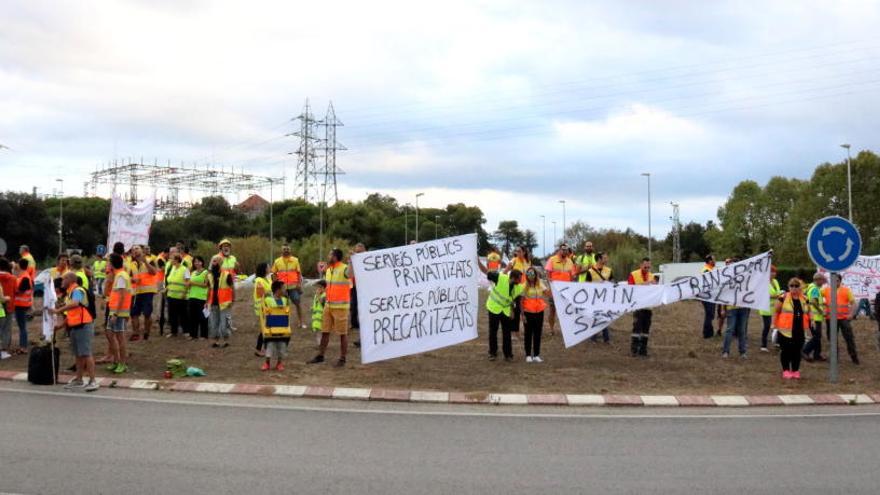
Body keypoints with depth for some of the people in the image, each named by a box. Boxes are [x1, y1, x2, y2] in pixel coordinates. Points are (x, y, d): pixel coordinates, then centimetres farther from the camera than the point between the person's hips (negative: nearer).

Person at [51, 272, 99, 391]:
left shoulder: (77, 291, -13)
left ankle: (92, 381, -8)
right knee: (78, 355, 15)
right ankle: (79, 380, 23)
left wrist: (58, 310, -36)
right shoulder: (70, 293, 17)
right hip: (74, 327, 10)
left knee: (86, 354, -10)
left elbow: (75, 304, -34)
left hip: (83, 326, -10)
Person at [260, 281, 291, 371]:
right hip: (270, 329, -4)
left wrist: (287, 328, 10)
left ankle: (279, 363, 20)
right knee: (270, 346, 2)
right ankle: (267, 363, 18)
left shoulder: (285, 300, 4)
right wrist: (263, 327, -5)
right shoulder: (267, 300, -11)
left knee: (282, 346, 7)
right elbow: (263, 315, -4)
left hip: (283, 330, 4)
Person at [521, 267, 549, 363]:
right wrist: (522, 314, -8)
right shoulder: (524, 286, -4)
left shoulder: (540, 284, 6)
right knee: (528, 334, 4)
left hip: (539, 312, 3)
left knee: (538, 333, 6)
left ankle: (536, 355, 13)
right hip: (528, 312, -3)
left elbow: (548, 293, -7)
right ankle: (528, 355, 10)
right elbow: (521, 300, -4)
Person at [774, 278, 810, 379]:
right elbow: (776, 311, -2)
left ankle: (795, 370, 21)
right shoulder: (783, 297, -5)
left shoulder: (804, 299, 9)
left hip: (799, 331, 4)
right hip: (785, 330, -4)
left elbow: (808, 312, 22)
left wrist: (811, 320, 8)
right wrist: (775, 324, -6)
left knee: (797, 351, 9)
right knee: (786, 350, 2)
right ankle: (786, 370, 13)